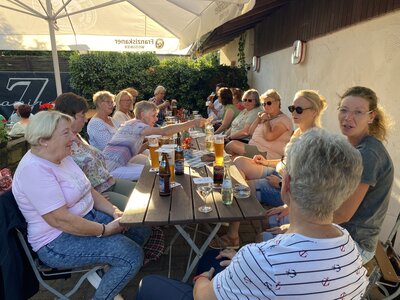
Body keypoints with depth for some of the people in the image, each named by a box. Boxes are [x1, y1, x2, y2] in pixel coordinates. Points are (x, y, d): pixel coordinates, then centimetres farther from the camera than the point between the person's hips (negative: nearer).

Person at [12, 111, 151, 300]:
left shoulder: (62, 156, 6)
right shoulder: (34, 169, -24)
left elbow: (88, 190, 10)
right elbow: (60, 220, -28)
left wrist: (114, 212, -4)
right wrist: (105, 230, -20)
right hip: (57, 241, -9)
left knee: (142, 228, 3)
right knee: (132, 256, -21)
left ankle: (109, 275, 17)